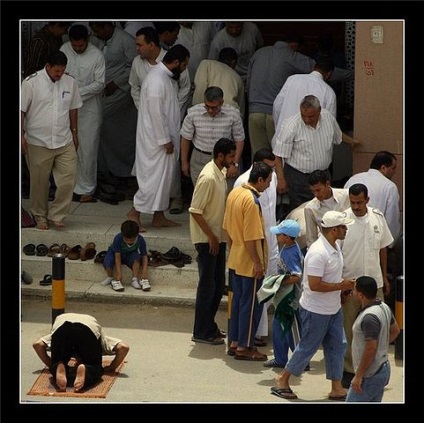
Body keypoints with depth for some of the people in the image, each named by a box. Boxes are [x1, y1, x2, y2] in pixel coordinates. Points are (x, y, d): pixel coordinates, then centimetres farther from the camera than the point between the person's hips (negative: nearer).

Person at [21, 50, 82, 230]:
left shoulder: (70, 82, 4)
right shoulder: (31, 82, -9)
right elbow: (21, 110, -6)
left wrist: (74, 133, 18)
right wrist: (21, 136, -10)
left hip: (65, 142, 3)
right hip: (38, 143, -3)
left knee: (68, 180, -2)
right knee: (39, 182, 8)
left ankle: (56, 215, 13)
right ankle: (40, 216, 25)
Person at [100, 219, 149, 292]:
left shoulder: (140, 240, -27)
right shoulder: (118, 238, -33)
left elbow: (144, 256, -20)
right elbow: (117, 256, -31)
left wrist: (144, 272, -30)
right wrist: (119, 273, -35)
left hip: (130, 255, 1)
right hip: (115, 253, -1)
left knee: (137, 257, -34)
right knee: (107, 263, -33)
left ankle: (135, 279, -18)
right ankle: (110, 278, -2)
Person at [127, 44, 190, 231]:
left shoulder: (164, 77, 11)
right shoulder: (157, 80, -22)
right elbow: (156, 113, -24)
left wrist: (169, 138, 18)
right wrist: (165, 140, -19)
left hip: (163, 137, 10)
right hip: (156, 138, -10)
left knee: (163, 176, 14)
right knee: (156, 176, -5)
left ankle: (159, 217, 20)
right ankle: (135, 211, 5)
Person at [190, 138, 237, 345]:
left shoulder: (220, 173, 7)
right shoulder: (208, 178, -22)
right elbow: (195, 211, -23)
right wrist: (211, 236, -20)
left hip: (218, 237, 9)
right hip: (206, 239, -9)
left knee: (218, 284, 16)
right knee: (207, 285, -2)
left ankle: (209, 325, 27)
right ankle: (201, 332, 7)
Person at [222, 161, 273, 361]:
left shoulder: (234, 193, 3)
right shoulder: (252, 202, -24)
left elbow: (227, 228, 12)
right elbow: (251, 238, -24)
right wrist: (258, 263, -16)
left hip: (235, 260, 9)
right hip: (249, 263, -9)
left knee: (238, 300, 17)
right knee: (251, 304, 3)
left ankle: (234, 342, 24)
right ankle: (244, 347, 10)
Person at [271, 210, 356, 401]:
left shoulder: (335, 247, 5)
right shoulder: (318, 253, -26)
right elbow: (314, 285, -30)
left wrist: (343, 288, 5)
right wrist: (340, 286, -23)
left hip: (333, 309, 9)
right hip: (316, 311, -9)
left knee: (337, 346, 10)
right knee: (307, 347, 4)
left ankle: (337, 389, 18)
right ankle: (282, 380, 20)